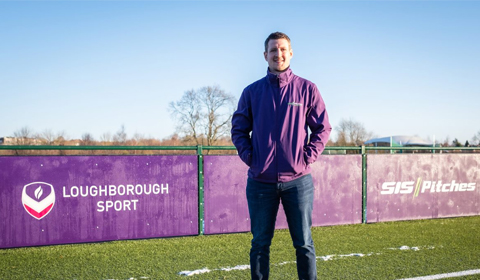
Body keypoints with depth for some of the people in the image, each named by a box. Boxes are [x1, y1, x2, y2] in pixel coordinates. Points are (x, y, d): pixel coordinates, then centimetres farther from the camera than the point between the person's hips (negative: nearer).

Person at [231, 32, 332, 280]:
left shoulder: (307, 89, 3)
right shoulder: (252, 91, 6)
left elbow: (322, 128, 5)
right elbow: (238, 129, 10)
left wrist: (307, 157, -5)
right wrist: (249, 157, -2)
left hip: (297, 180, -1)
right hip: (260, 182, 1)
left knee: (304, 243, 7)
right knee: (260, 244, 9)